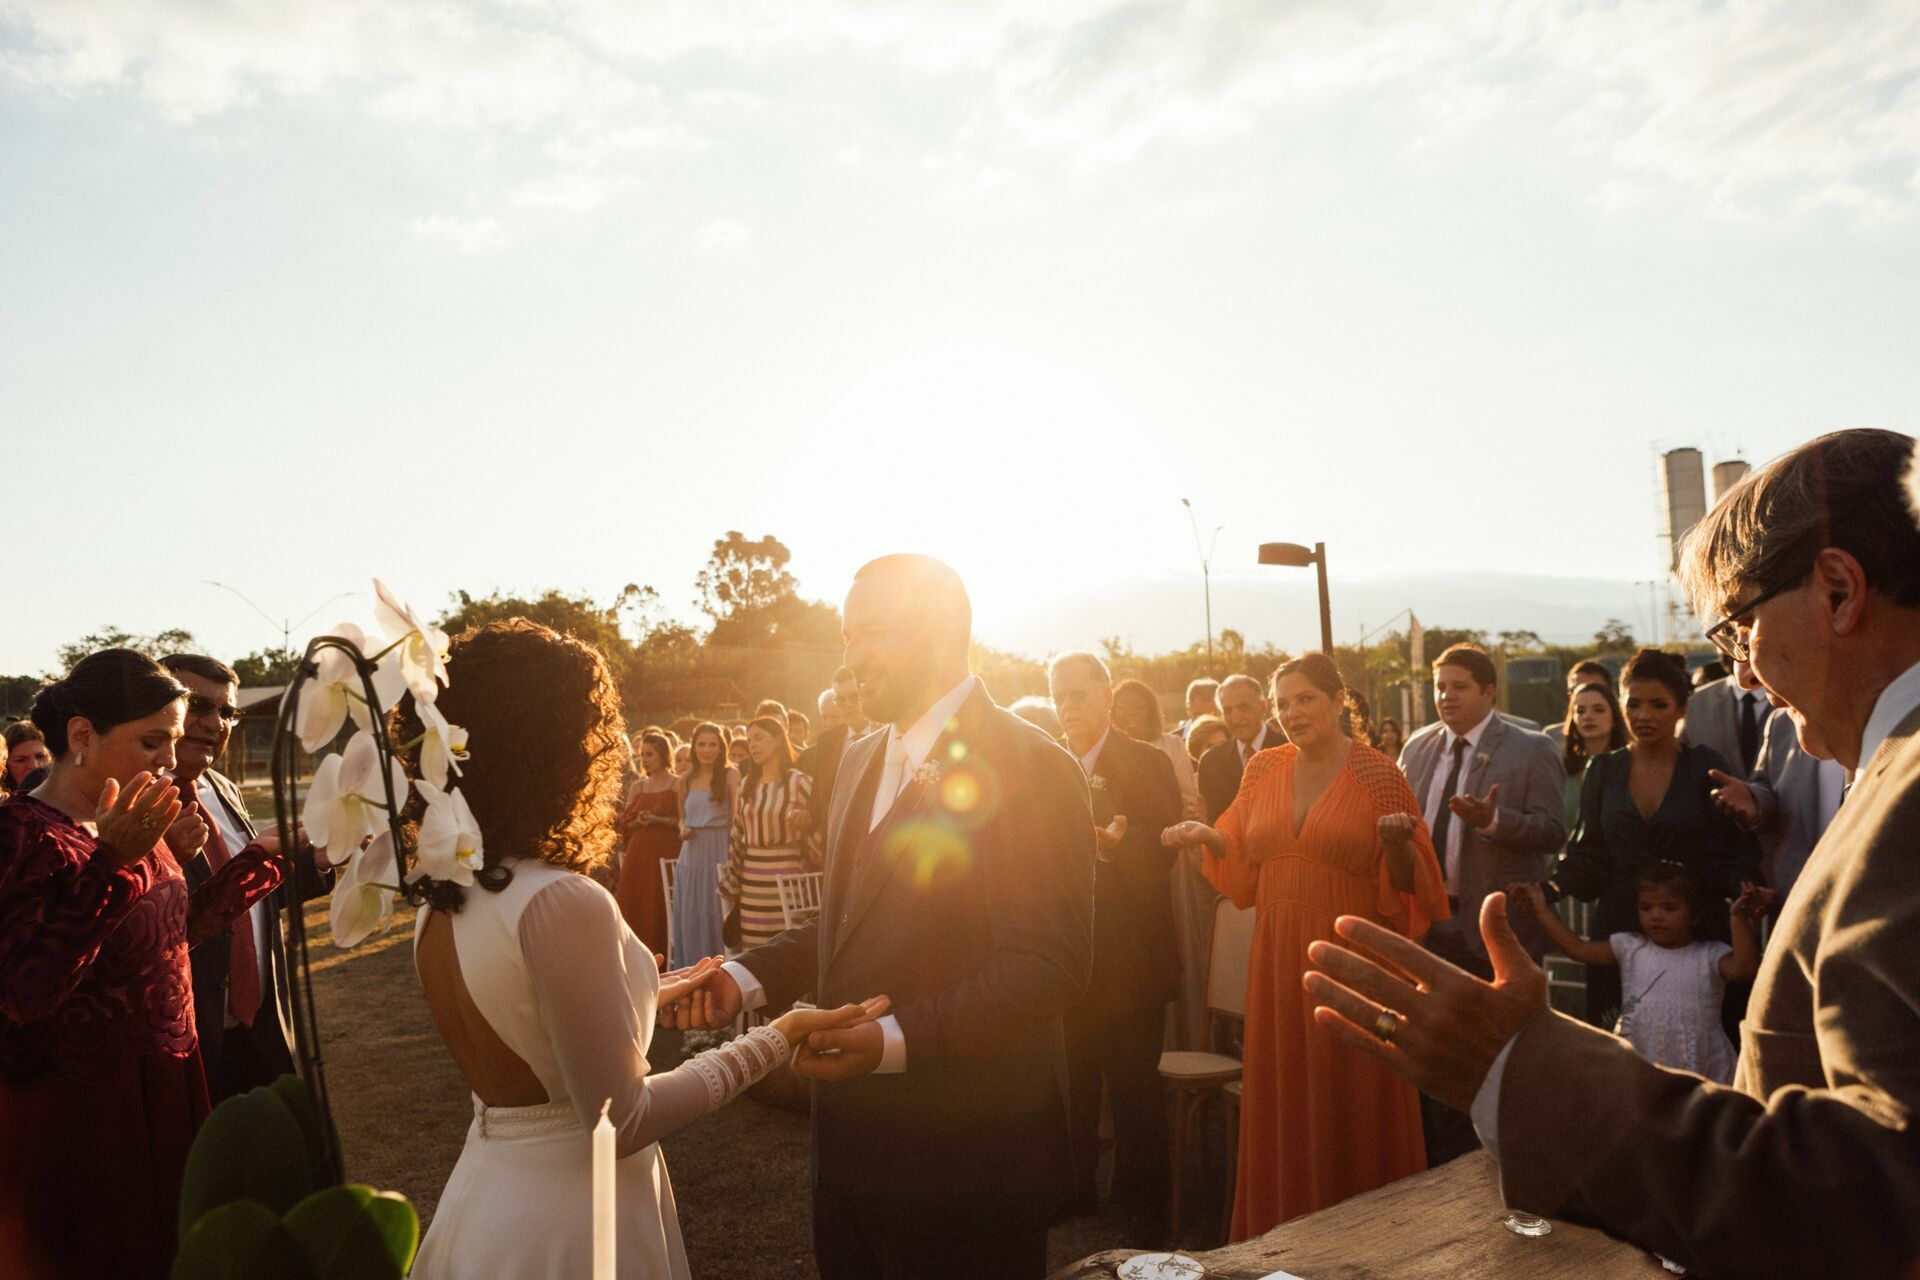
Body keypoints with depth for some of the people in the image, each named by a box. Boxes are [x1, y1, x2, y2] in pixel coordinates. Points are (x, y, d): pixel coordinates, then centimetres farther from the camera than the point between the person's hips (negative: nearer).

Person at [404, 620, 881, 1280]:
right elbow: (619, 1122, -22)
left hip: (480, 1197, 8)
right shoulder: (561, 904, -27)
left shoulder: (439, 897, -1)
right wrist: (776, 1039, -15)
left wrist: (643, 994, 23)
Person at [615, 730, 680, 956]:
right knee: (635, 907, 2)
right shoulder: (637, 786, 14)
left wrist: (657, 820, -16)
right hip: (638, 854, 4)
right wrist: (639, 821, -8)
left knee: (661, 908, -5)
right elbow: (625, 825, 12)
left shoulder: (677, 784, 0)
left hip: (666, 853, -4)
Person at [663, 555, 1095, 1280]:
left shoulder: (1029, 767, -16)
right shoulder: (862, 762, 11)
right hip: (852, 1137, 8)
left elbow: (1049, 967, -21)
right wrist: (748, 976, 1)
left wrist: (896, 1040, -28)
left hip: (963, 1152, -7)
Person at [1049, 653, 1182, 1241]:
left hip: (1131, 954, -3)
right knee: (1068, 1080, 11)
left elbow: (1165, 849, -15)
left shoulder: (1147, 762, -3)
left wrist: (1112, 839, -32)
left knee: (1133, 1085, 3)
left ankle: (1144, 1206, 18)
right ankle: (1073, 1188, 29)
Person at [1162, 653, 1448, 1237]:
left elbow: (1405, 881, -5)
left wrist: (1396, 841, -25)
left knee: (1353, 1101, 6)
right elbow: (1244, 858, 13)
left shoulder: (1377, 774, -6)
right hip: (1279, 958, 4)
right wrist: (1207, 836, -5)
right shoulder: (1263, 769, 6)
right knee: (1284, 1101, 13)